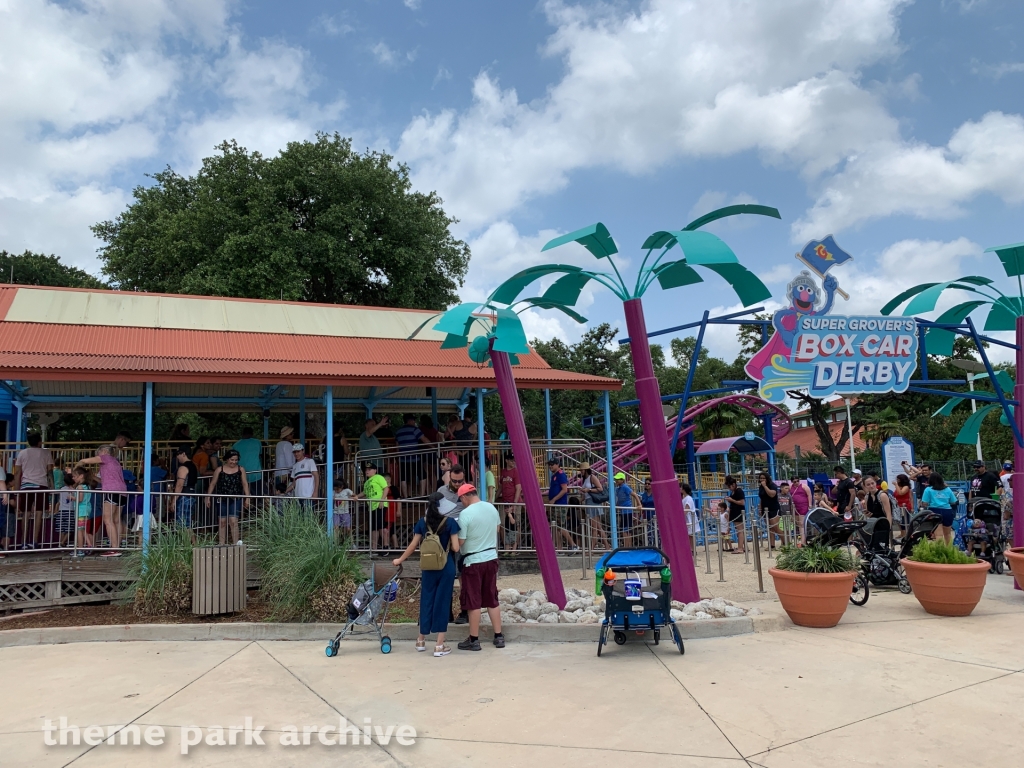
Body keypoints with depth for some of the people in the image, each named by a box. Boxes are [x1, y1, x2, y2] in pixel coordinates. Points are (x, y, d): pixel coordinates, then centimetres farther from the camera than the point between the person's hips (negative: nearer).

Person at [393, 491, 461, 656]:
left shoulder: (422, 523, -1)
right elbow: (455, 548, -12)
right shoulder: (450, 522, -9)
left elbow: (413, 546, 3)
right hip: (446, 567, -3)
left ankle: (421, 640, 28)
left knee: (426, 600, 15)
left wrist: (400, 560, 16)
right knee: (442, 601, 3)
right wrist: (460, 540, 9)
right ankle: (439, 645, 5)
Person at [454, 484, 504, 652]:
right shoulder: (491, 508, 2)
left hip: (473, 561, -6)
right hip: (491, 558, 6)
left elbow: (460, 541, -17)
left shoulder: (465, 514, -19)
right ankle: (499, 636, 19)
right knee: (492, 599, 15)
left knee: (474, 602, 4)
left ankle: (474, 640, 12)